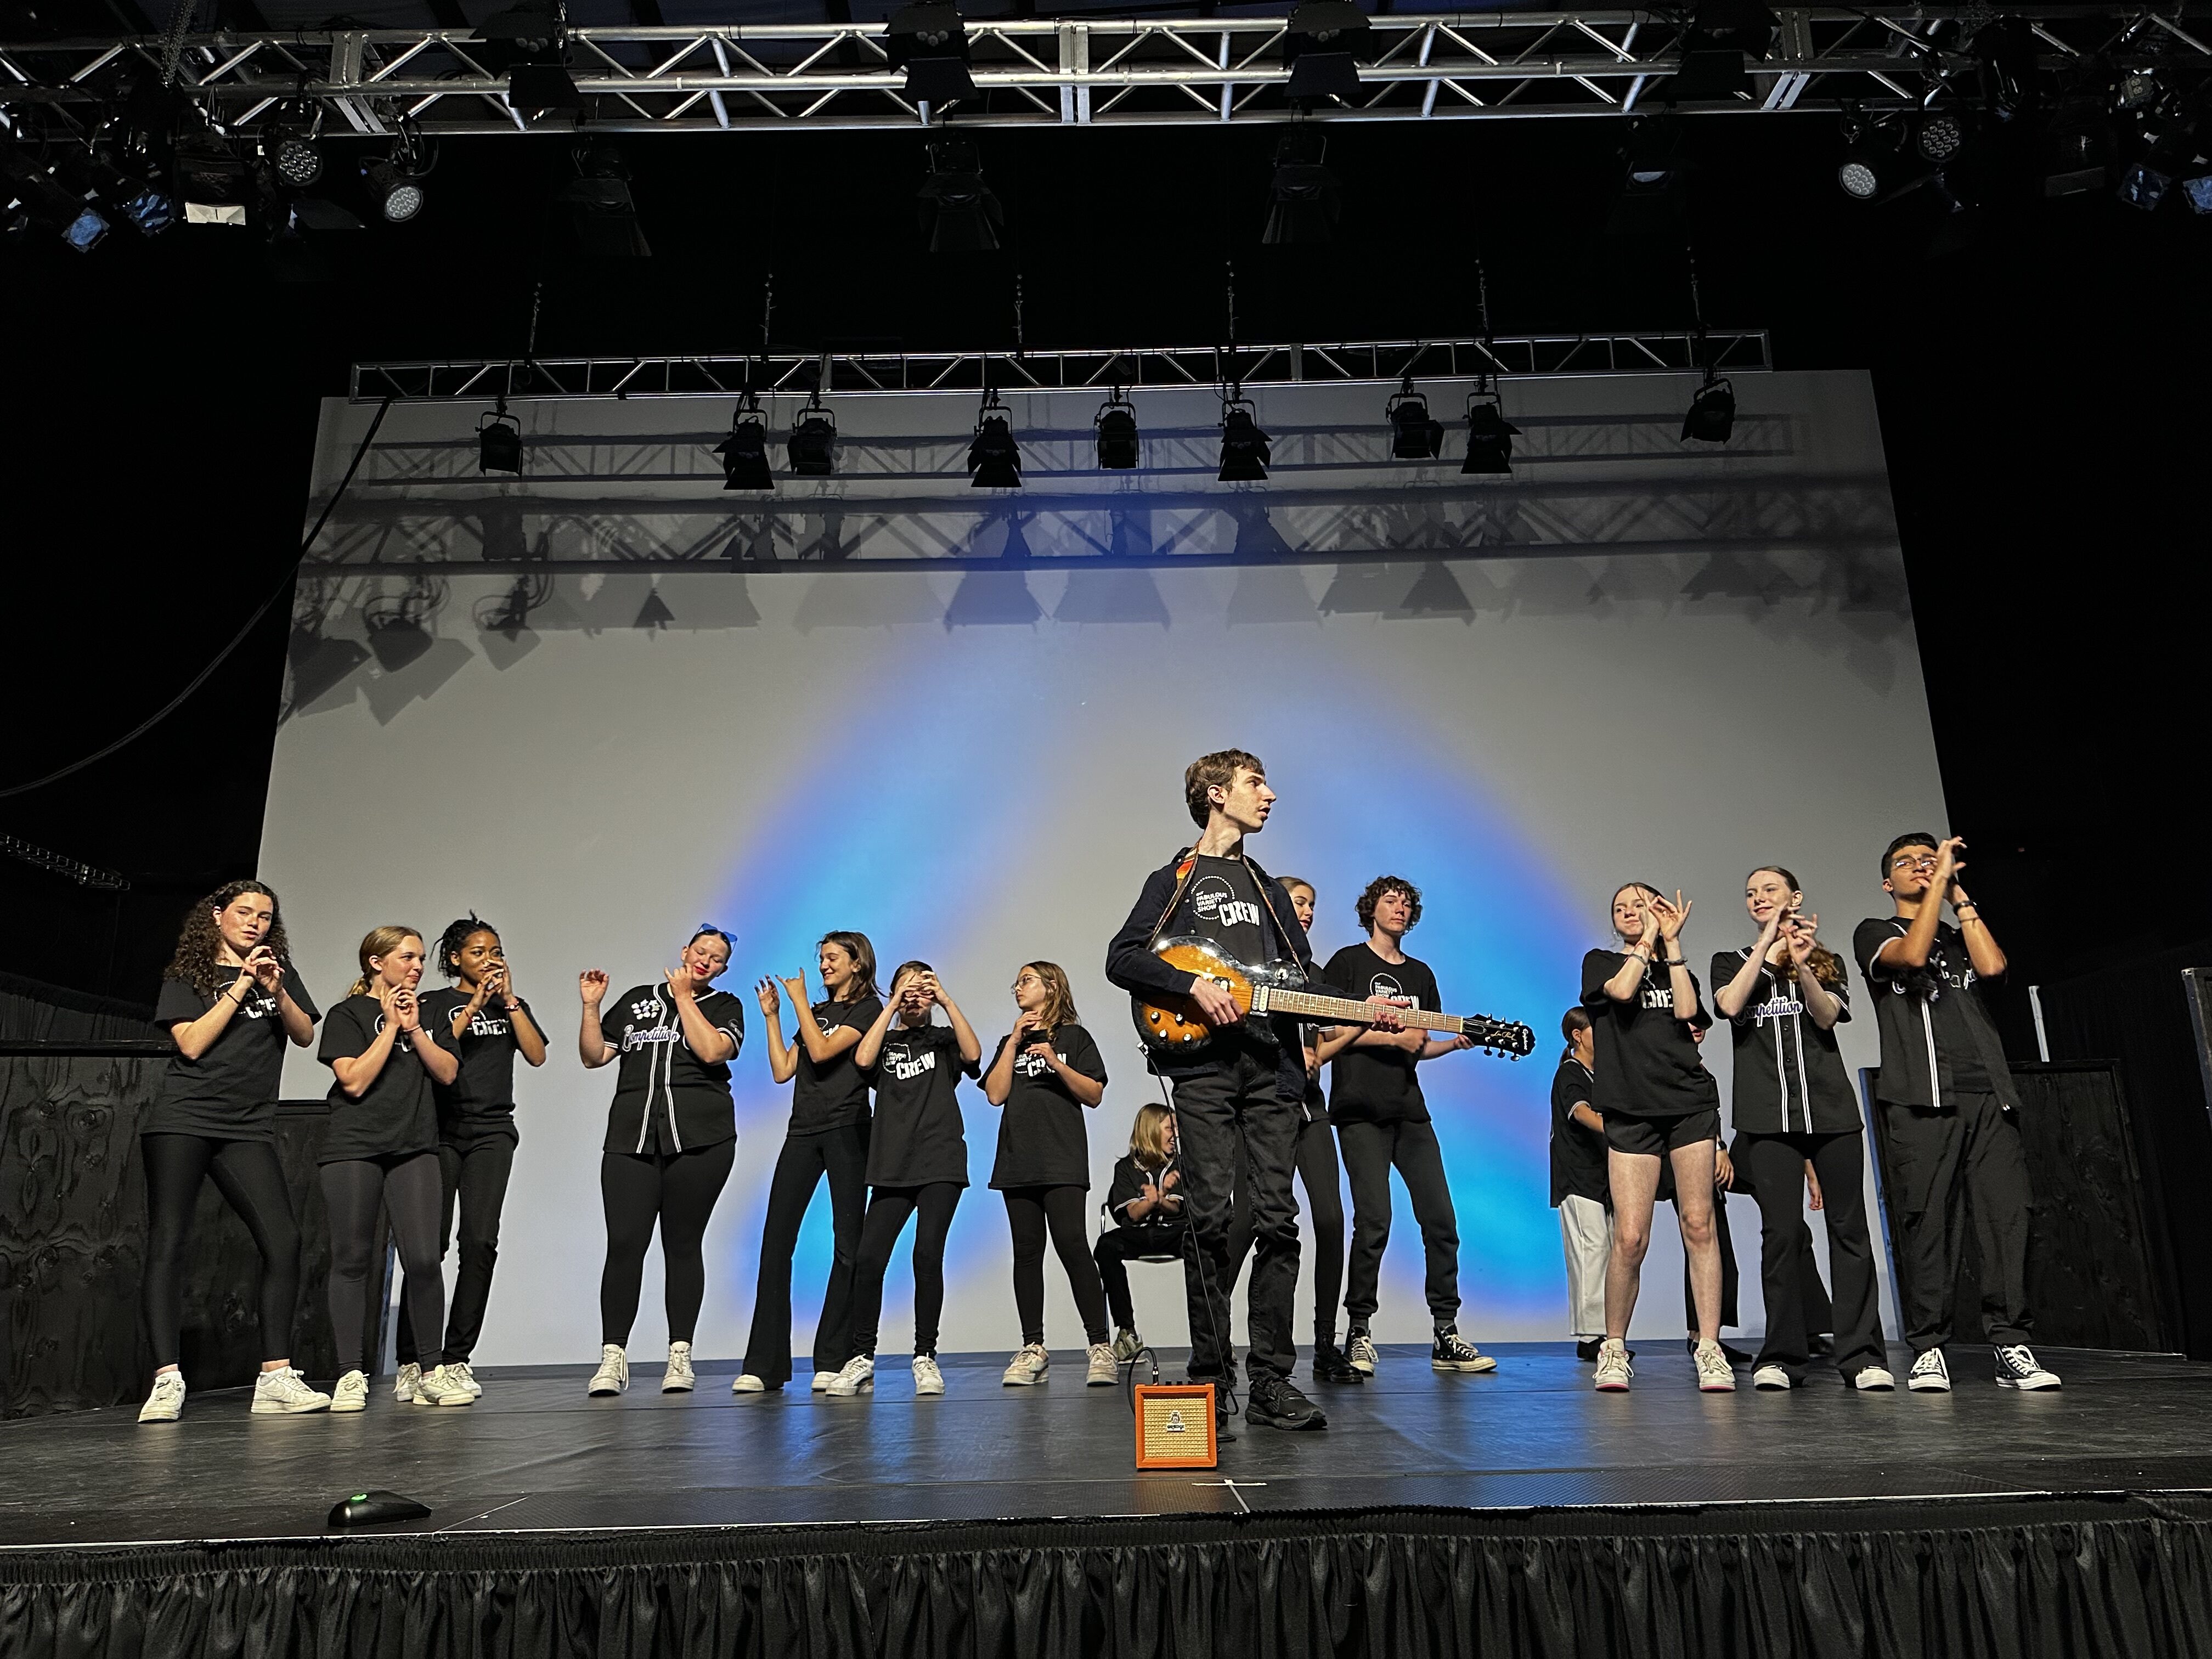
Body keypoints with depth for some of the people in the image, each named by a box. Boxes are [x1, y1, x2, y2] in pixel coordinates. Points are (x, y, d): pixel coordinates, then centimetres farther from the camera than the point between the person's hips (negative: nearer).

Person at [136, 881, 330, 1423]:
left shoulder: (278, 970, 17)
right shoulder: (187, 976, 8)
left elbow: (305, 1036, 8)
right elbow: (191, 1044, -6)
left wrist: (276, 991, -8)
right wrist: (241, 986, -9)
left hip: (249, 1130, 2)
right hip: (184, 1120, -2)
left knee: (284, 1241, -10)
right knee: (166, 1246, -6)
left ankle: (275, 1378, -6)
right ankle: (166, 1383, -3)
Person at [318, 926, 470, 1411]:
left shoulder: (426, 1014, 18)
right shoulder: (348, 1014, 4)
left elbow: (447, 1072, 6)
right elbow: (354, 1081, -8)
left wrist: (414, 1028, -3)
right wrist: (390, 1026, -6)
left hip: (415, 1149, 3)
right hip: (354, 1149, -3)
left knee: (423, 1259, -6)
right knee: (351, 1260, 0)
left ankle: (433, 1372, 1)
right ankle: (351, 1376, 8)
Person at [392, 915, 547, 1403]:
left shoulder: (511, 1006, 18)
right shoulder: (433, 1004, 10)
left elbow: (537, 1056, 3)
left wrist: (509, 1001, -3)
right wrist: (473, 1007, -9)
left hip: (491, 1133, 2)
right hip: (440, 1130, -2)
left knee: (480, 1241, -9)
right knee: (429, 1243, -10)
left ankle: (457, 1359, -3)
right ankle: (410, 1362, -2)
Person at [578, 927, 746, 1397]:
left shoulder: (724, 1006, 13)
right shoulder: (637, 999, 18)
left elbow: (712, 1050, -8)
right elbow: (593, 1057, 16)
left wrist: (684, 996, -1)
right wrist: (591, 1006, 4)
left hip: (700, 1139, -1)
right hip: (631, 1137, 2)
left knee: (683, 1244, 1)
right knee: (624, 1244, -7)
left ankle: (680, 1357, 9)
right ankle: (613, 1357, 1)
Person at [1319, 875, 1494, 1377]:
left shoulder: (1421, 973, 19)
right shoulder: (1348, 961, 2)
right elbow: (1332, 1033, -6)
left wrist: (1455, 1043, 2)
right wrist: (1394, 1037, -10)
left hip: (1409, 1110, 6)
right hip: (1360, 1110, -6)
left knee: (1441, 1221, 1)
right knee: (1374, 1221, -11)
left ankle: (1445, 1336, 10)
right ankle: (1357, 1333, 3)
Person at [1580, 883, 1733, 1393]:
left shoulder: (1677, 969, 20)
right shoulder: (1600, 962, 14)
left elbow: (1686, 1011, -1)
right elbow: (1622, 989, -8)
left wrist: (1672, 941, 3)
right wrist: (1648, 939, 3)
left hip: (1690, 1103, 2)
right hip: (1631, 1109, -2)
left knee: (1699, 1226, -4)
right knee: (1630, 1237, -8)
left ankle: (1709, 1349, 2)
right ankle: (1614, 1349, 7)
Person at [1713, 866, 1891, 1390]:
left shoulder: (1826, 962, 17)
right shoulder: (1732, 962, 15)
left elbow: (1828, 1016, -2)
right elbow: (1730, 1006, -7)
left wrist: (1802, 966, -19)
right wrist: (1766, 943, -4)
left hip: (1831, 1107, 1)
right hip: (1768, 1112, -1)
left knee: (1848, 1227, -2)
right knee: (1782, 1230, -4)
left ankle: (1861, 1355, 2)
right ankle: (1781, 1356, 2)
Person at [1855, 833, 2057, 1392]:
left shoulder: (1958, 937, 26)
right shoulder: (1875, 933, 14)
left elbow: (1992, 965, 3)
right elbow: (1913, 954, -9)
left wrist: (1957, 892, 8)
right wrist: (1940, 879, -3)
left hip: (1987, 1093, 4)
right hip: (1920, 1098, -4)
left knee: (2008, 1213, -6)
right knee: (1928, 1220, -7)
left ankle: (2012, 1346, -2)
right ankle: (1928, 1349, -3)